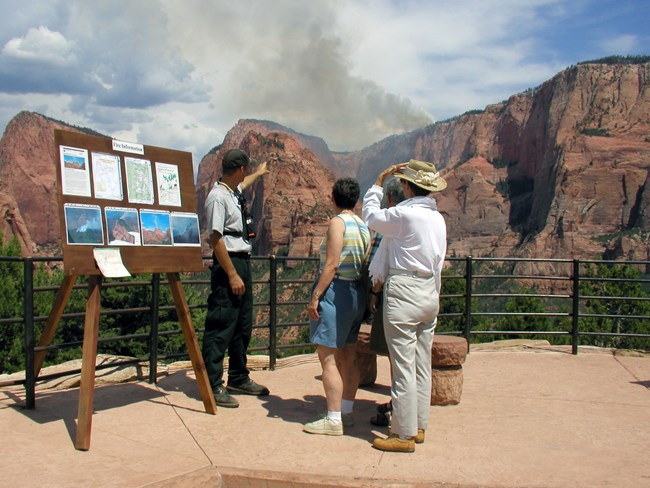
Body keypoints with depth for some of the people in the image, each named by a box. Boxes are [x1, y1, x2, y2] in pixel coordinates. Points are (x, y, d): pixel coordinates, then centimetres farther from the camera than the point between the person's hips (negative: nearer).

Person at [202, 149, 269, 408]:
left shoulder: (233, 192, 13)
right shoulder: (218, 197, -16)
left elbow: (242, 184, 40)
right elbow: (215, 239, -21)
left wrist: (259, 173, 58)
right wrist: (232, 275, -22)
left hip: (242, 263, 10)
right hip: (228, 264, -10)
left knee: (243, 327, 16)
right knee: (220, 328, -7)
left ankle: (239, 379, 28)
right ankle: (213, 386, -1)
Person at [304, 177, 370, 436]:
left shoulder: (338, 222, -12)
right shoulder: (363, 226, 10)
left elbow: (331, 264, -18)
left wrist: (315, 296, -15)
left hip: (335, 290, -9)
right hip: (357, 293, 9)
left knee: (328, 358, -4)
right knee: (348, 357, 14)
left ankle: (334, 420, -1)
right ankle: (347, 412, 21)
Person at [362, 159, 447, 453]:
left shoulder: (404, 214, -14)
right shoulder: (438, 218, 10)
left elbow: (371, 217, 4)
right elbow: (437, 262, 14)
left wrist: (378, 183, 14)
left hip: (403, 292, -8)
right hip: (430, 293, 9)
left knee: (403, 367, -2)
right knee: (422, 366, 14)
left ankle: (404, 435, 5)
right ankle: (419, 426, 24)